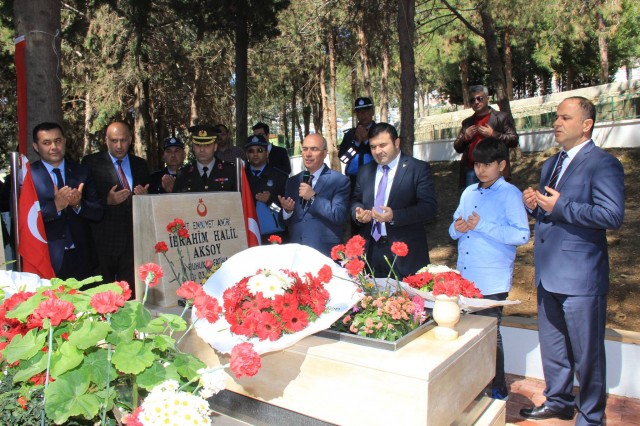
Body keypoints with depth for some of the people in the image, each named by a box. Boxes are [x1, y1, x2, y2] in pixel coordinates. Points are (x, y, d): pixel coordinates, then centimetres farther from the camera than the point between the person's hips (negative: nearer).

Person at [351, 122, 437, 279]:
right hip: (371, 250, 4)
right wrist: (358, 211, -4)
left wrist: (394, 216, -23)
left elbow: (429, 207, -11)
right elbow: (356, 199, 20)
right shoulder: (365, 171, 11)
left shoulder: (418, 169, -5)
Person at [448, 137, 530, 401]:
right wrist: (457, 229, -6)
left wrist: (482, 226, -21)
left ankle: (498, 390, 22)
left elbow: (522, 235, -18)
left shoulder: (510, 194, -8)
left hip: (492, 282, -6)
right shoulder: (469, 193, 14)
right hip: (464, 279, 6)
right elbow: (455, 229, 18)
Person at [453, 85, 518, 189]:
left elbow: (514, 141, -1)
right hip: (471, 172, 4)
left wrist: (493, 134, -12)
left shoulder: (502, 117, 4)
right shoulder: (467, 122, 17)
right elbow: (457, 148, 19)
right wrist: (465, 137, -1)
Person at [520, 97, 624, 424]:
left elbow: (613, 215, -23)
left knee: (586, 353, 6)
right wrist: (534, 204, 2)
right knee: (551, 345, 20)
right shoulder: (550, 165, 15)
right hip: (548, 274, 9)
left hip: (580, 275, -8)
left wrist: (560, 206, -22)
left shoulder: (603, 164, -11)